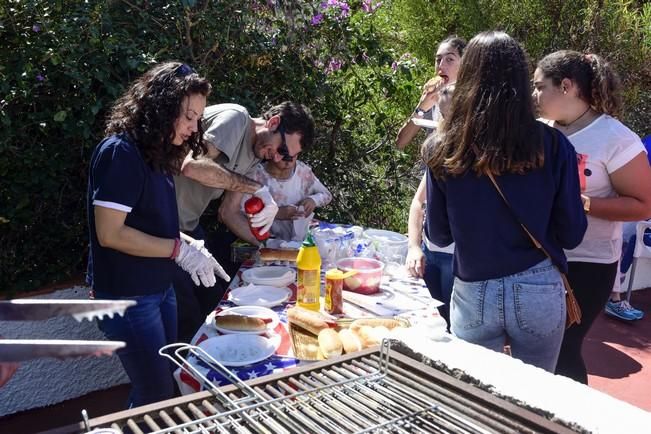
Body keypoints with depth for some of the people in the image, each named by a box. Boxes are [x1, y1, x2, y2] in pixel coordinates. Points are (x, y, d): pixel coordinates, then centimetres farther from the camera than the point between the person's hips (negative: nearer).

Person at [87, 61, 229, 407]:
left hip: (160, 288, 9)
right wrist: (180, 250, -20)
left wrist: (190, 246, -3)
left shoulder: (156, 152, 9)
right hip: (128, 297, -9)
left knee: (162, 386, 19)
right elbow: (110, 233, -23)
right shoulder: (120, 152, -19)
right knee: (156, 397, 4)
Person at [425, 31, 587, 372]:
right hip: (539, 291, 1)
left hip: (473, 295, 0)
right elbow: (572, 234, -2)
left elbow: (438, 235, 1)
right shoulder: (552, 146, -9)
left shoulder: (446, 151, -8)